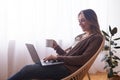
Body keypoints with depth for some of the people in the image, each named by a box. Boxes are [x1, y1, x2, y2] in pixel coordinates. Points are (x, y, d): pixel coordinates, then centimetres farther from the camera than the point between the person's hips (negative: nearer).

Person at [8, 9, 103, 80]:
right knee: (28, 68, -8)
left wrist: (58, 57, -14)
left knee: (28, 70, -17)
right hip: (62, 64, 8)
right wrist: (57, 47, 1)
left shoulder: (96, 38, -2)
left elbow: (83, 59, -14)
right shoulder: (80, 37, 22)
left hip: (69, 69, -8)